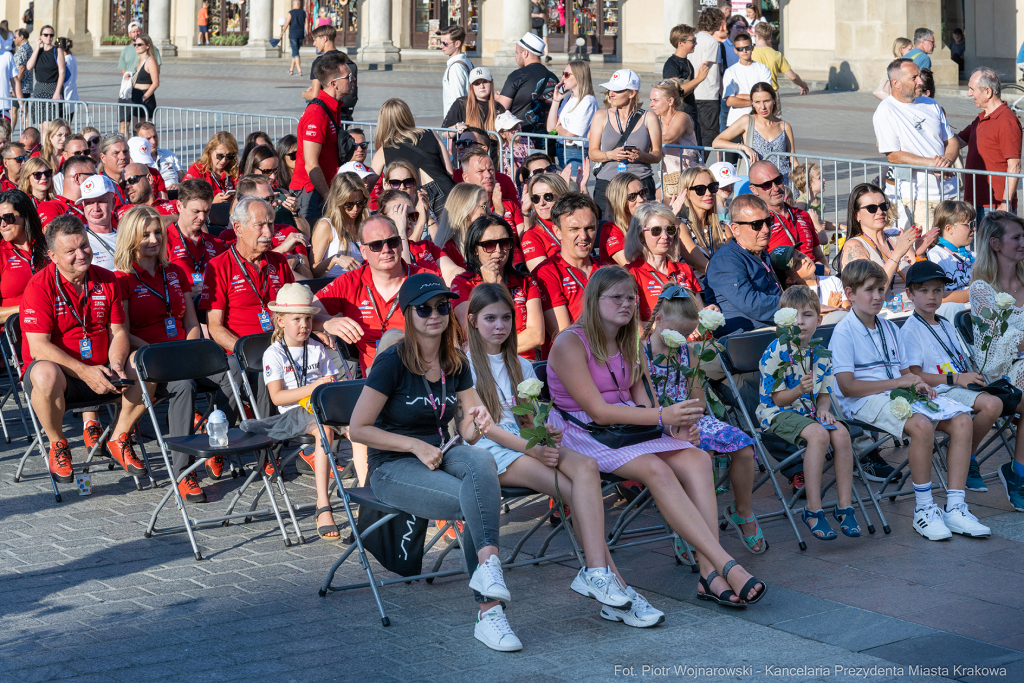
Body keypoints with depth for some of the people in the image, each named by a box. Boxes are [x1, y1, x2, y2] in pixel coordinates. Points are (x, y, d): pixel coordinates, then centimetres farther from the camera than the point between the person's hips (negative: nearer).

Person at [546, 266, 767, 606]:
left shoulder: (626, 345, 15)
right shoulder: (570, 344, -10)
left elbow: (642, 404, 10)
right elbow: (598, 412, -18)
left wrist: (674, 424, -12)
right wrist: (663, 416, -24)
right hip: (583, 435, -7)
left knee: (696, 458, -20)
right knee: (656, 468, -33)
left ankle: (710, 574, -32)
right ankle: (727, 567, -37)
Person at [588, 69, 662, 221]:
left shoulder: (649, 119, 7)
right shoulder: (601, 116, 10)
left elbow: (657, 155, 7)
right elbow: (593, 154, 8)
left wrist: (641, 156, -14)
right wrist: (611, 155, -12)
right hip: (606, 184, 1)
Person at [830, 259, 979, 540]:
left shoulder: (889, 328, 22)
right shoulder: (844, 332, -5)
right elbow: (847, 386, -14)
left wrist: (917, 384, -3)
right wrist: (898, 382, -14)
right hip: (866, 401, -8)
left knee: (961, 419, -14)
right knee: (921, 425, -35)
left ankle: (954, 508, -14)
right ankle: (923, 510, -21)